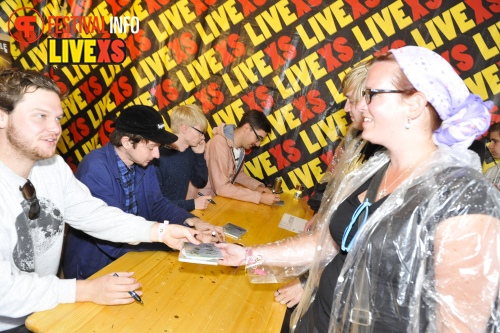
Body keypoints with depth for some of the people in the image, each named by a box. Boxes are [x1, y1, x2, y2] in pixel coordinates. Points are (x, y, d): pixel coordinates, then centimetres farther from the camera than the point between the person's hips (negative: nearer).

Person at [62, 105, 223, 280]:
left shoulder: (143, 163, -2)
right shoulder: (96, 169, -25)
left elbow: (157, 204, 7)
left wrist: (192, 221, -11)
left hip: (129, 256, 7)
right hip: (93, 270, -6)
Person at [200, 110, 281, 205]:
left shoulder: (240, 145, -1)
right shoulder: (219, 144, -24)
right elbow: (221, 188, -28)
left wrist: (258, 186, -5)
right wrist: (260, 197, -27)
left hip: (220, 197, 7)